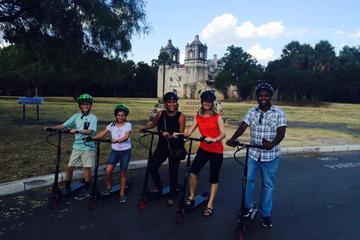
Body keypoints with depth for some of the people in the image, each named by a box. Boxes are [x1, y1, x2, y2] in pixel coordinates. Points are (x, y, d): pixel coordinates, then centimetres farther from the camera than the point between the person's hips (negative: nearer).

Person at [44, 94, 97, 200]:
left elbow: (90, 131, -20)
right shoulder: (76, 116, 7)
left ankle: (86, 190, 17)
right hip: (76, 146, 4)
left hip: (88, 147, -4)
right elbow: (64, 125, 5)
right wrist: (50, 128, -6)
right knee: (69, 167, 6)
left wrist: (77, 130, -32)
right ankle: (67, 188, 24)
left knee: (87, 168, 1)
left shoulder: (93, 118, -7)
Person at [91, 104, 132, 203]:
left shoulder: (128, 125, -8)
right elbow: (102, 133, -5)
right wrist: (93, 138, -21)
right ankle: (109, 187, 17)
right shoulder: (112, 125, 2)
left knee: (122, 173, 5)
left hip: (125, 151, -3)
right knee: (108, 170, -10)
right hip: (114, 151, 3)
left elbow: (126, 137, -22)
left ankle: (122, 193, 20)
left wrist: (117, 140, -40)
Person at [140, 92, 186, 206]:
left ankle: (172, 196, 25)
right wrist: (145, 127, -5)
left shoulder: (181, 116, -14)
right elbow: (153, 123, 13)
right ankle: (158, 188, 29)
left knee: (173, 172, 5)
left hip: (175, 148, -3)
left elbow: (181, 134, -17)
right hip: (162, 146, 4)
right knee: (152, 167, 2)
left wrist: (170, 136, -33)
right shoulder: (161, 114, -4)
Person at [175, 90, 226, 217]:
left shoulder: (217, 117, -7)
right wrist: (178, 134, -22)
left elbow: (223, 134, -18)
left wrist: (214, 139, -37)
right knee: (193, 173, -6)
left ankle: (210, 205, 18)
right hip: (203, 148, 3)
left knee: (214, 178, 5)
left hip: (217, 151, -3)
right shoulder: (198, 117, 3)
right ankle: (192, 197, 17)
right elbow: (189, 132, -4)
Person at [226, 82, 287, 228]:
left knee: (268, 185, 10)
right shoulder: (252, 112, 2)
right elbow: (243, 126, -10)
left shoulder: (278, 113, -6)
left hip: (271, 156, -2)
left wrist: (272, 143, -37)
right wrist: (233, 139, -29)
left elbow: (281, 132, -16)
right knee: (248, 180, 6)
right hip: (253, 154, 2)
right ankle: (248, 206, 30)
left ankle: (266, 214, 27)